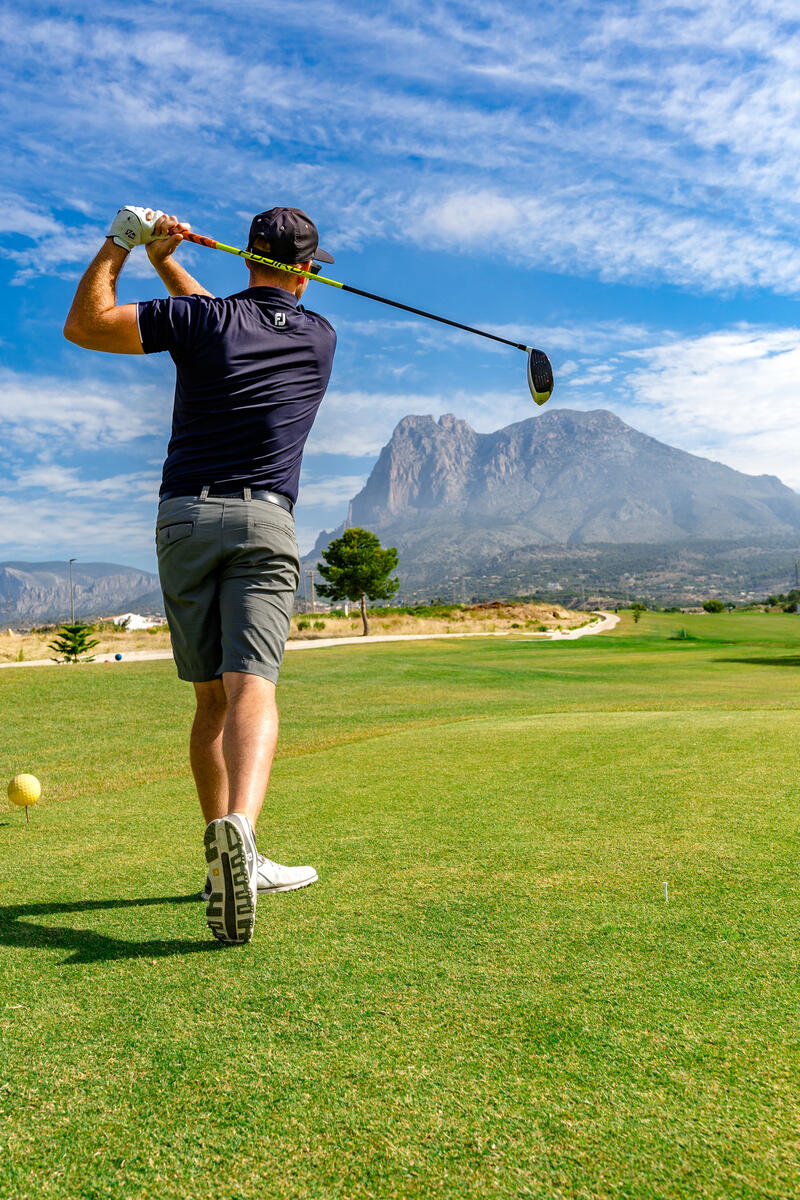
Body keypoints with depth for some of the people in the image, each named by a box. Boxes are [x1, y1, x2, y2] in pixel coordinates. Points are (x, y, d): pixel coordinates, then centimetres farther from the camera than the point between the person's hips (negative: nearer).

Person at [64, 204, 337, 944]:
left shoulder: (199, 319, 4)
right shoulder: (320, 338, 13)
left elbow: (83, 324, 11)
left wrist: (124, 241, 19)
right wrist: (167, 264, 31)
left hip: (184, 517, 1)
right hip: (263, 522, -1)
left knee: (210, 698, 10)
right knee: (251, 688, -14)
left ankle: (232, 860, 16)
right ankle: (238, 825, -39)